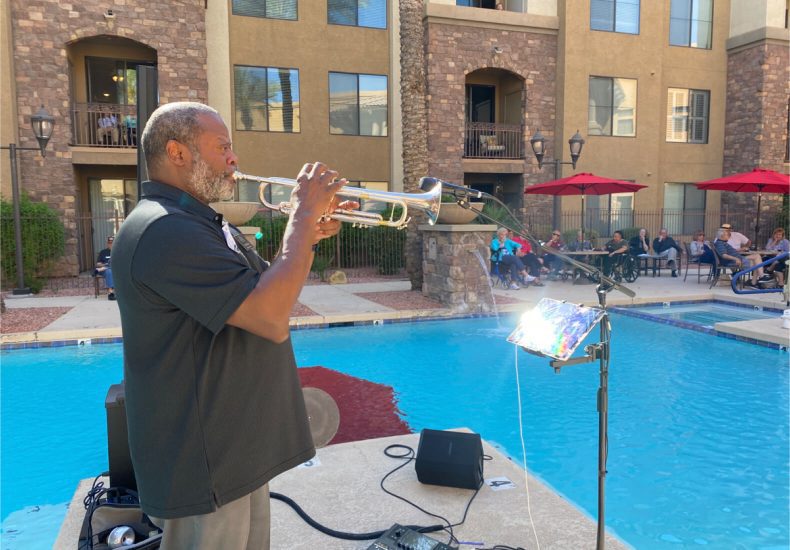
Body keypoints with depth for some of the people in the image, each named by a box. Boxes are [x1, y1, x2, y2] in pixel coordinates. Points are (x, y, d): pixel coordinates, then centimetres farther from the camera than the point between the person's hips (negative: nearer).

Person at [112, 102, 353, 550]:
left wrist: (310, 234, 1)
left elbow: (268, 291, 15)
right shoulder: (164, 230, -22)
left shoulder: (206, 224, 12)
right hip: (206, 467, -10)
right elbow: (273, 318, -29)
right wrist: (303, 216, -20)